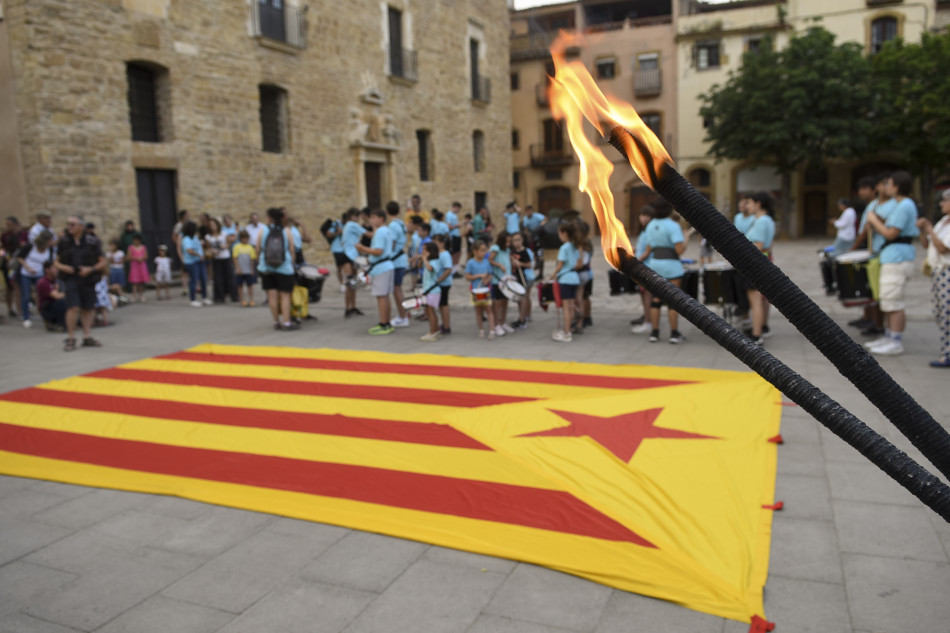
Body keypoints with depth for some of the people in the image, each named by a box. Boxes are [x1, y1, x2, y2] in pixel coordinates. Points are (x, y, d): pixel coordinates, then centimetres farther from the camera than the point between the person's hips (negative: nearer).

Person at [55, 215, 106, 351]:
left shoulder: (92, 242, -1)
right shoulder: (64, 242, 4)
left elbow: (102, 262, 2)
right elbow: (57, 262, 12)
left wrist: (90, 269, -14)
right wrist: (63, 267, -10)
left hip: (88, 279, 1)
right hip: (71, 279, -1)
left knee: (88, 309, 8)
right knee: (73, 307, -13)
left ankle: (87, 337, 19)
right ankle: (71, 339, -3)